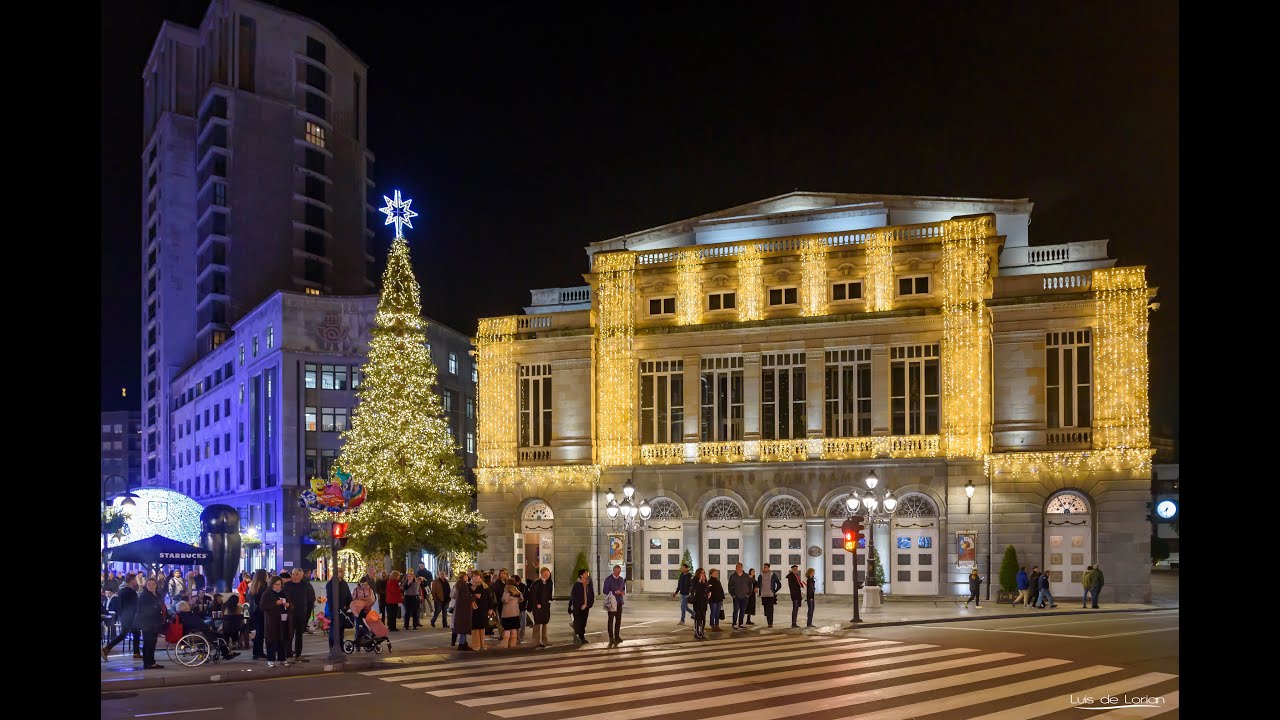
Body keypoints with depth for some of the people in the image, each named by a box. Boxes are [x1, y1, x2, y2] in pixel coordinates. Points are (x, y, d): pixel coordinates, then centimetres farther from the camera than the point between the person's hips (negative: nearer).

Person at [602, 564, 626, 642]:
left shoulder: (621, 579, 11)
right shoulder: (608, 579, -7)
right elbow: (605, 590, -11)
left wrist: (623, 592, -1)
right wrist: (615, 592, -21)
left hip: (619, 602, 5)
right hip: (612, 602, -5)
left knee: (618, 619, 6)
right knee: (611, 619, -2)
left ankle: (617, 636, 14)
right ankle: (611, 637, 0)